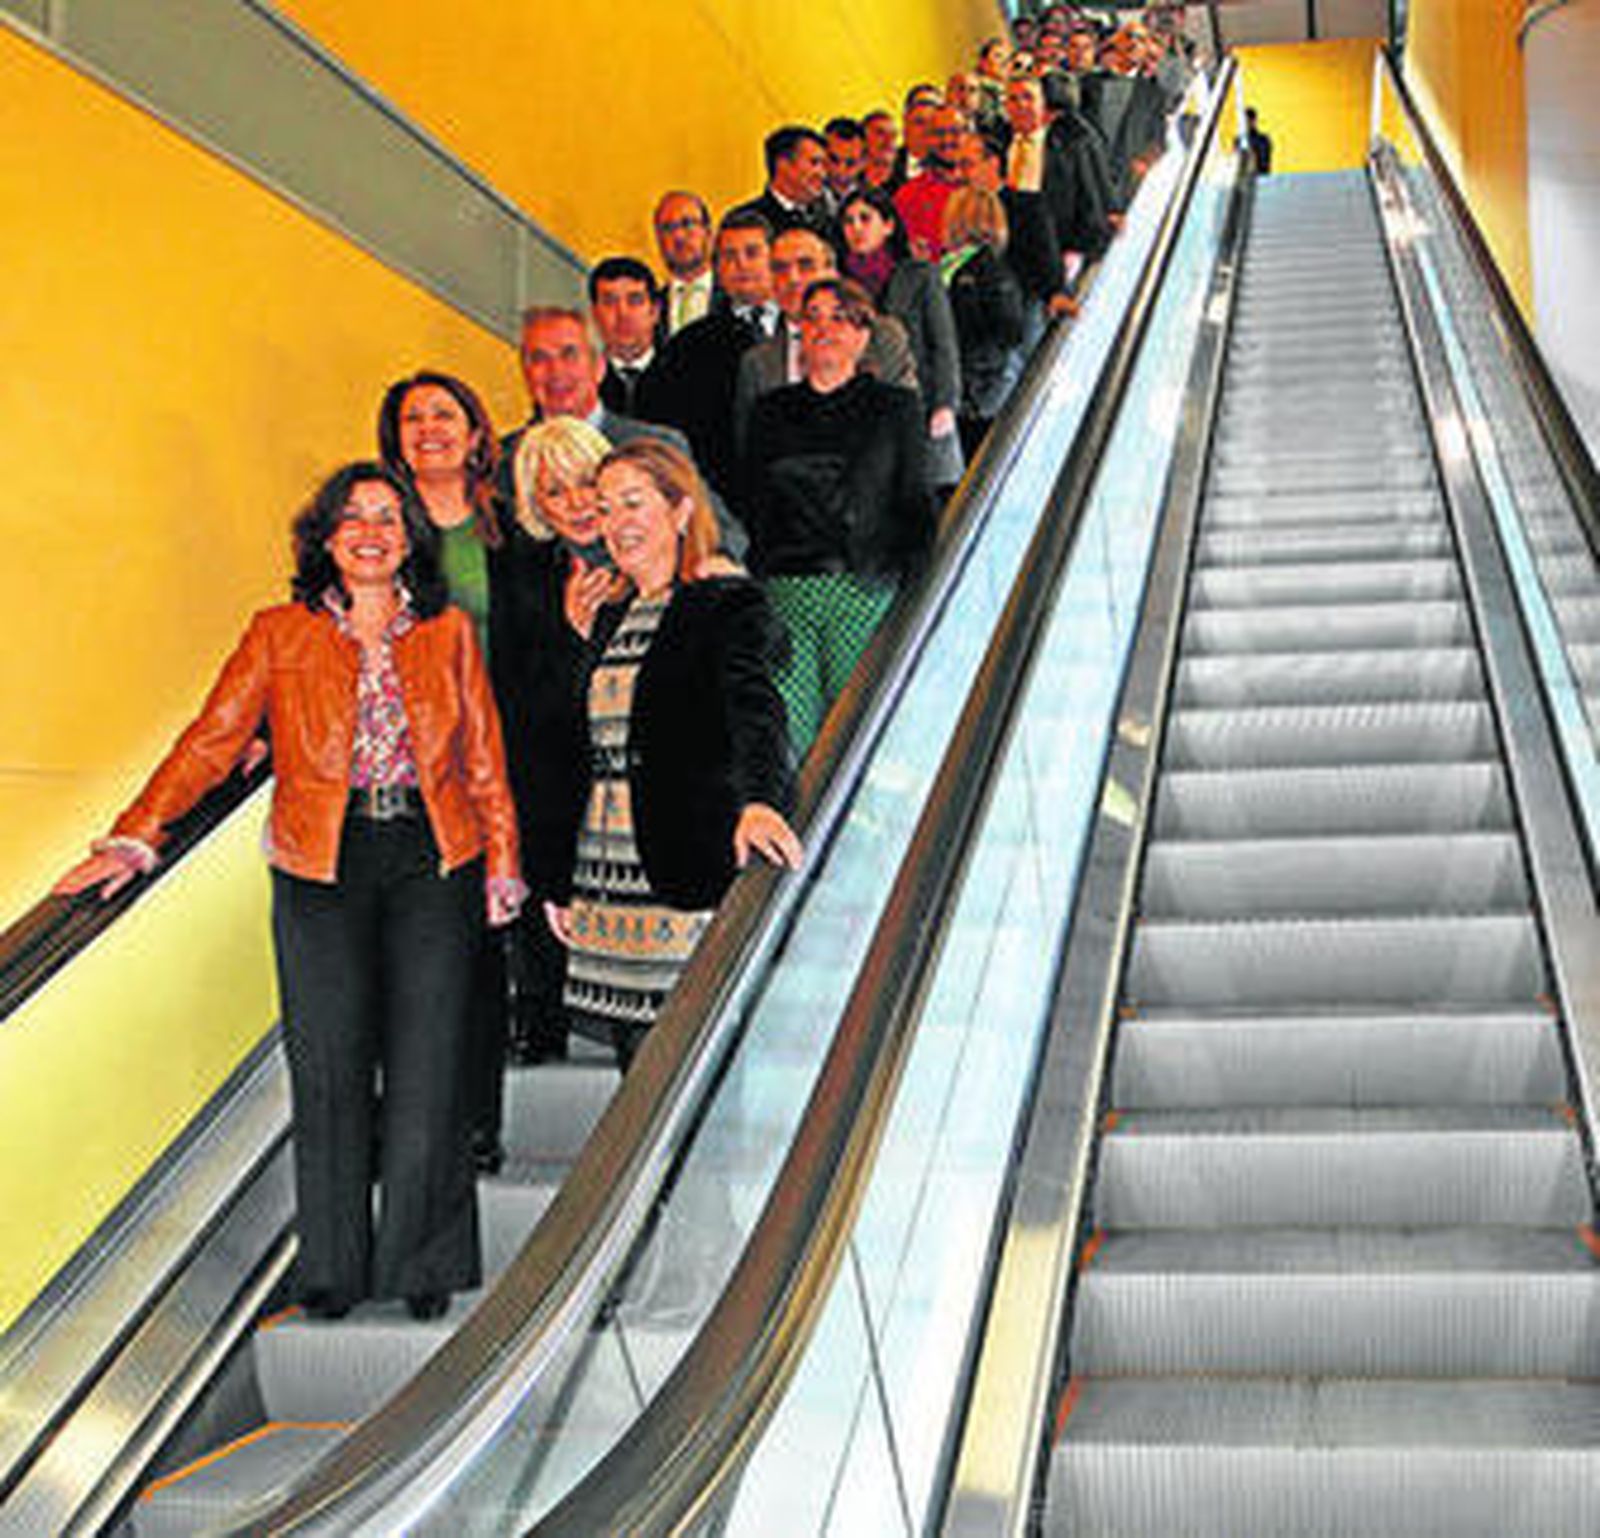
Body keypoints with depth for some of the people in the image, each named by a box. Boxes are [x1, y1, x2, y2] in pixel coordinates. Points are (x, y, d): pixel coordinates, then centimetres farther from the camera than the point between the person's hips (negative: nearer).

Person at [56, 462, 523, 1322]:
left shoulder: (448, 633, 11)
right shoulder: (281, 636, 7)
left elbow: (484, 757, 13)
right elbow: (213, 740, 0)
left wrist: (502, 864, 6)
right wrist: (137, 838, -10)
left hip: (433, 862, 1)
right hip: (323, 870, 0)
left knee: (426, 1068, -1)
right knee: (329, 1068, 0)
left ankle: (420, 1262, 12)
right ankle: (334, 1266, 14)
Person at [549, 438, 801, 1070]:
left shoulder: (730, 607, -5)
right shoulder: (610, 621, 17)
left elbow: (753, 708, -23)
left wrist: (758, 801, -43)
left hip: (690, 877, -7)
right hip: (609, 887, 7)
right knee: (636, 1066, 7)